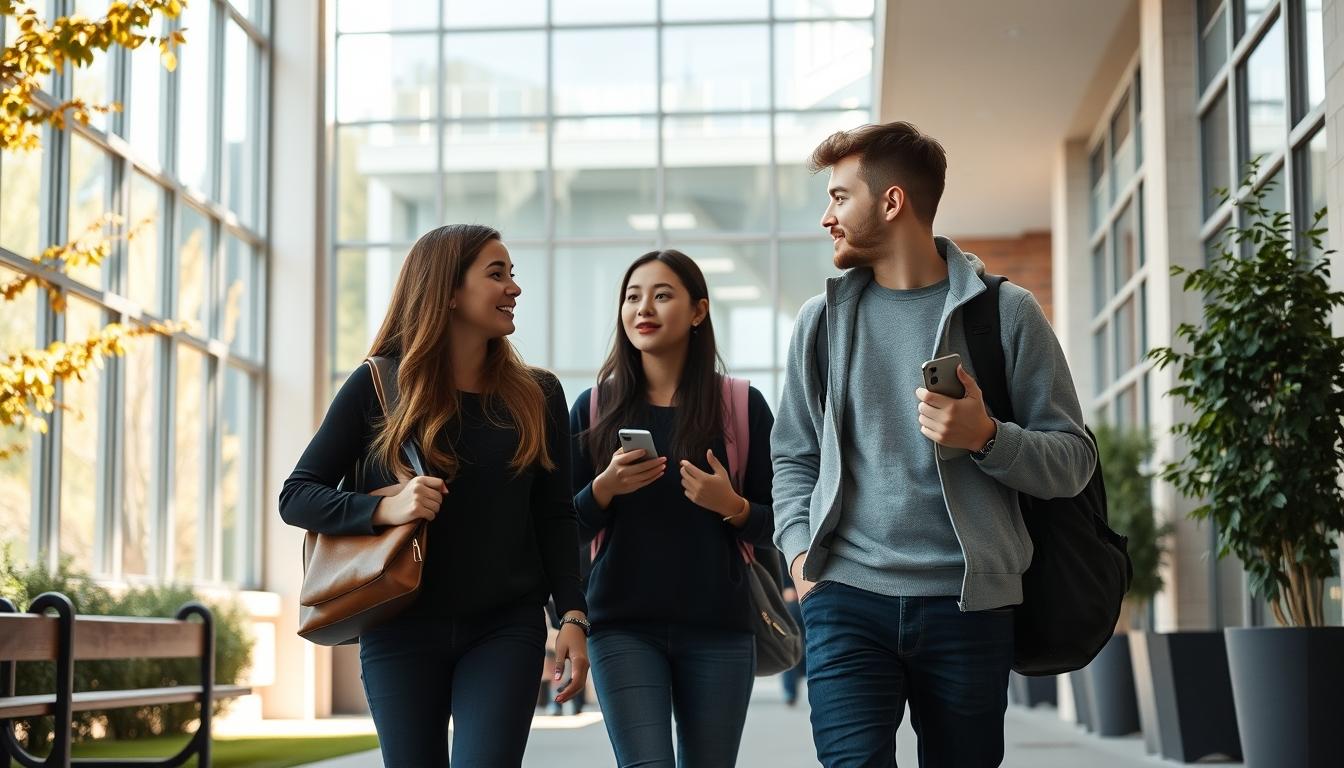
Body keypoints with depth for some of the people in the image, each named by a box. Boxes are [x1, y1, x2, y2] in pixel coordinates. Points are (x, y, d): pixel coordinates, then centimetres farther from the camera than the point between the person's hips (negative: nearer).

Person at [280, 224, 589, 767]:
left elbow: (556, 517, 7)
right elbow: (296, 497, -2)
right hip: (401, 629, -1)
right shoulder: (377, 386, -2)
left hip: (506, 627, 1)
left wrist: (572, 615, -5)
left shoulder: (537, 396, 5)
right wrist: (384, 508, -19)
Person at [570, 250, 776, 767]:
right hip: (624, 626, 0)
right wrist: (604, 489, -13)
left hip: (718, 628, 0)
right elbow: (568, 529, 6)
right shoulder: (594, 408, 6)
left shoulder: (744, 406, 3)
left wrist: (732, 507, -15)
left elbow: (777, 524, 5)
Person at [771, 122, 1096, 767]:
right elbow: (793, 456, 17)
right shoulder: (822, 319, 13)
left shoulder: (1004, 313, 4)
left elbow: (1072, 461, 3)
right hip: (846, 595, 1)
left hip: (967, 603, -1)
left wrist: (986, 437, -15)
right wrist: (800, 551, 0)